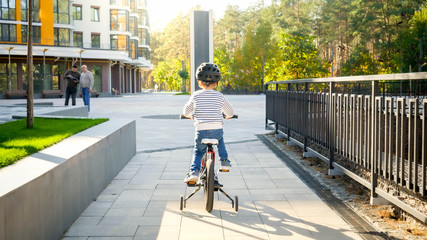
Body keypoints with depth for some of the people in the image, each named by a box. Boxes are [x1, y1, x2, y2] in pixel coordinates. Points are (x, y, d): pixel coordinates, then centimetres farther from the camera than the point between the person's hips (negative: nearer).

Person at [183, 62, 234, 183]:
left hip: (201, 131, -1)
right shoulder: (219, 96, 3)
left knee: (198, 152, 20)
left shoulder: (196, 95, 2)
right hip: (217, 130, 1)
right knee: (220, 139, 35)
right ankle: (224, 161, 29)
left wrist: (190, 116, 38)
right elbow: (230, 111, 15)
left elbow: (186, 111, 16)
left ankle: (193, 172, 1)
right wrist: (227, 116, 37)